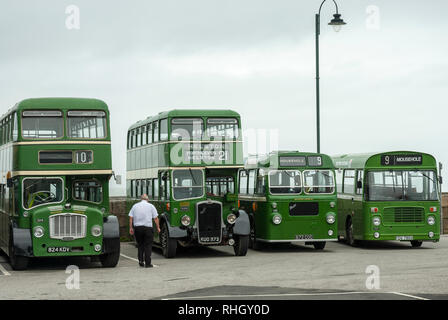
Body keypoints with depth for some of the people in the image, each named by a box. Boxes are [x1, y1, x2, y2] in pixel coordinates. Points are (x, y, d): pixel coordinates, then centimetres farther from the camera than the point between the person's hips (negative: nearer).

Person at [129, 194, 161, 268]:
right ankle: (148, 263, -2)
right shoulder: (151, 206, 2)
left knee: (140, 245, 16)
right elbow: (156, 218, -1)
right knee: (148, 246, 2)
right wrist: (158, 227, 7)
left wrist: (131, 228, 10)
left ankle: (141, 260, 9)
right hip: (148, 228, -3)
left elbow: (131, 218, 5)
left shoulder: (135, 206, 9)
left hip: (137, 227, 3)